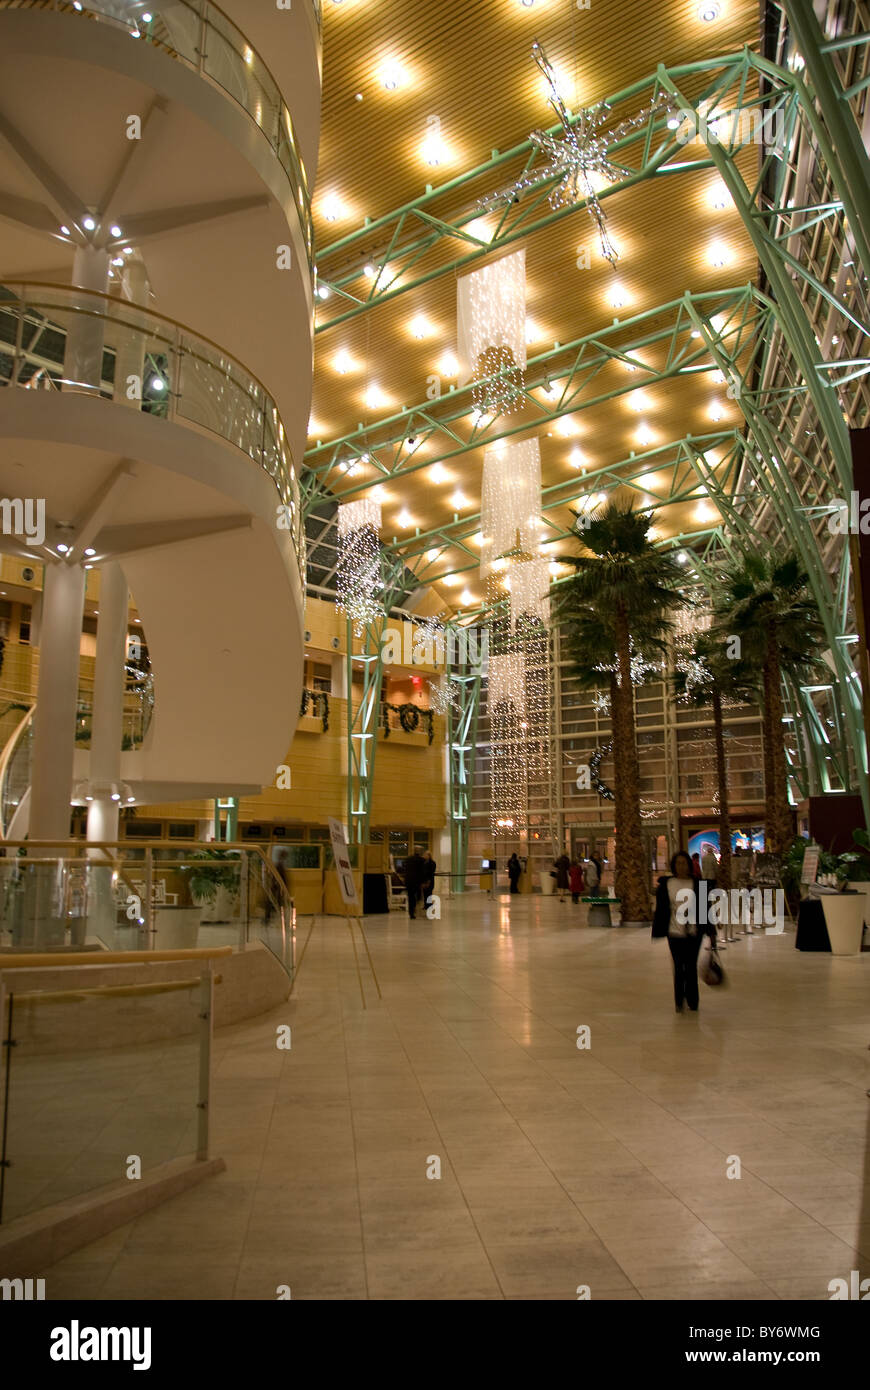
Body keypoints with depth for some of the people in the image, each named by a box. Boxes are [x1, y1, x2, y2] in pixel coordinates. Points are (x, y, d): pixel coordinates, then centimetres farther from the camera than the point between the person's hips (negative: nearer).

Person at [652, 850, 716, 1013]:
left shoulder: (697, 884, 1)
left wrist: (710, 932, 3)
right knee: (679, 968, 3)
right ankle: (679, 1002, 15)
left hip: (694, 933, 0)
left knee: (691, 968, 7)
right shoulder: (666, 884, 0)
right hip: (675, 933, 0)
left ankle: (692, 1002, 20)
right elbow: (660, 909, 3)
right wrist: (657, 933, 2)